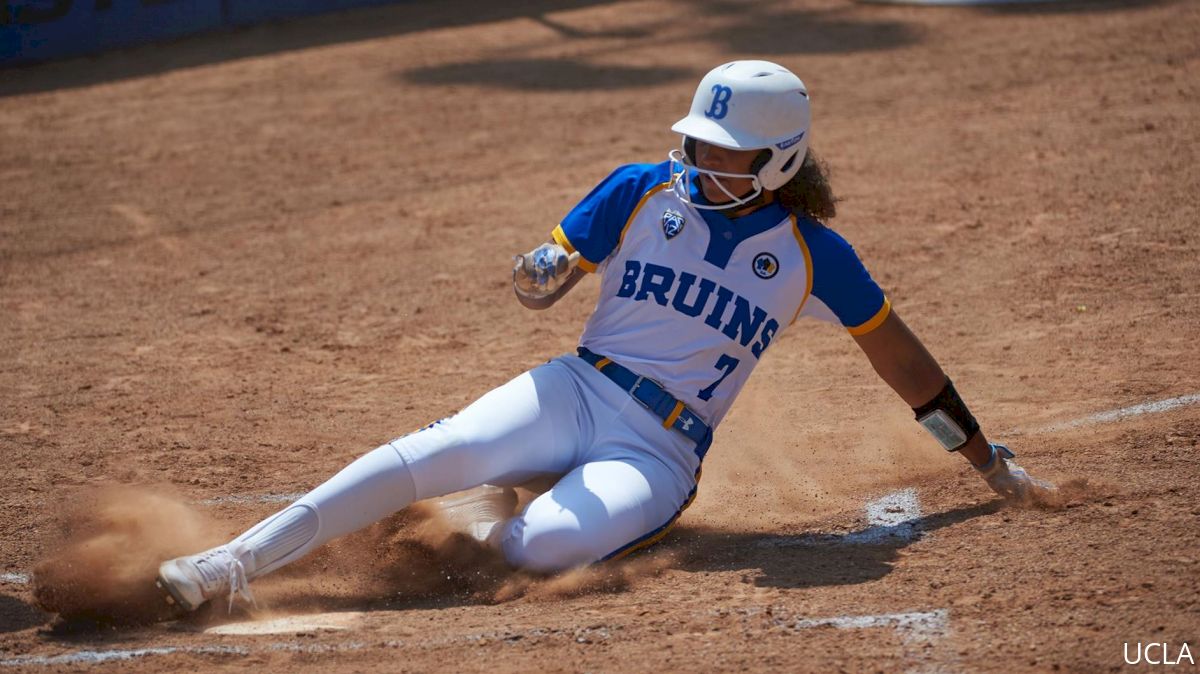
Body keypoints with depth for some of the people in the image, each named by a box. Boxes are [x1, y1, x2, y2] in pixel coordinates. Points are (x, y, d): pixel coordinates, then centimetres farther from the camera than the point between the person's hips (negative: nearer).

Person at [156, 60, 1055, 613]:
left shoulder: (811, 254, 1)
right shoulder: (642, 192, 4)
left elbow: (895, 347, 11)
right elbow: (547, 279, 8)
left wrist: (985, 457, 16)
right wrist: (541, 274, -19)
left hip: (661, 452, -2)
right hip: (575, 391, 2)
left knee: (539, 545, -31)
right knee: (439, 451, -29)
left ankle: (472, 524, 5)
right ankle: (234, 563, -26)